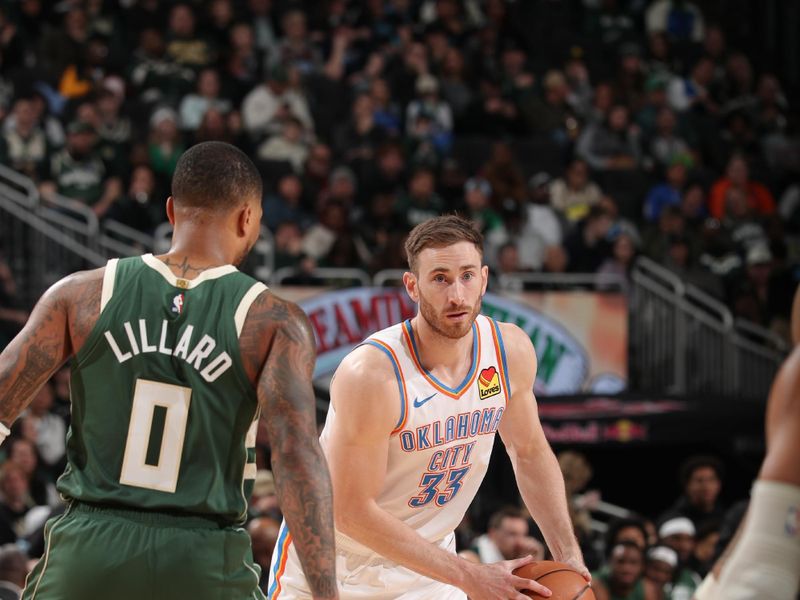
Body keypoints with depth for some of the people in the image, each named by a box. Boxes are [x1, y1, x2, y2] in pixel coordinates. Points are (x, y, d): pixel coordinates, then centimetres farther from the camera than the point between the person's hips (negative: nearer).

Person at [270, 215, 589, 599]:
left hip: (424, 569, 5)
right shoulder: (371, 375, -29)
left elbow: (529, 452, 8)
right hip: (334, 567, -4)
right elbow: (351, 512, -26)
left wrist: (568, 556, -2)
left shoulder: (511, 351, -10)